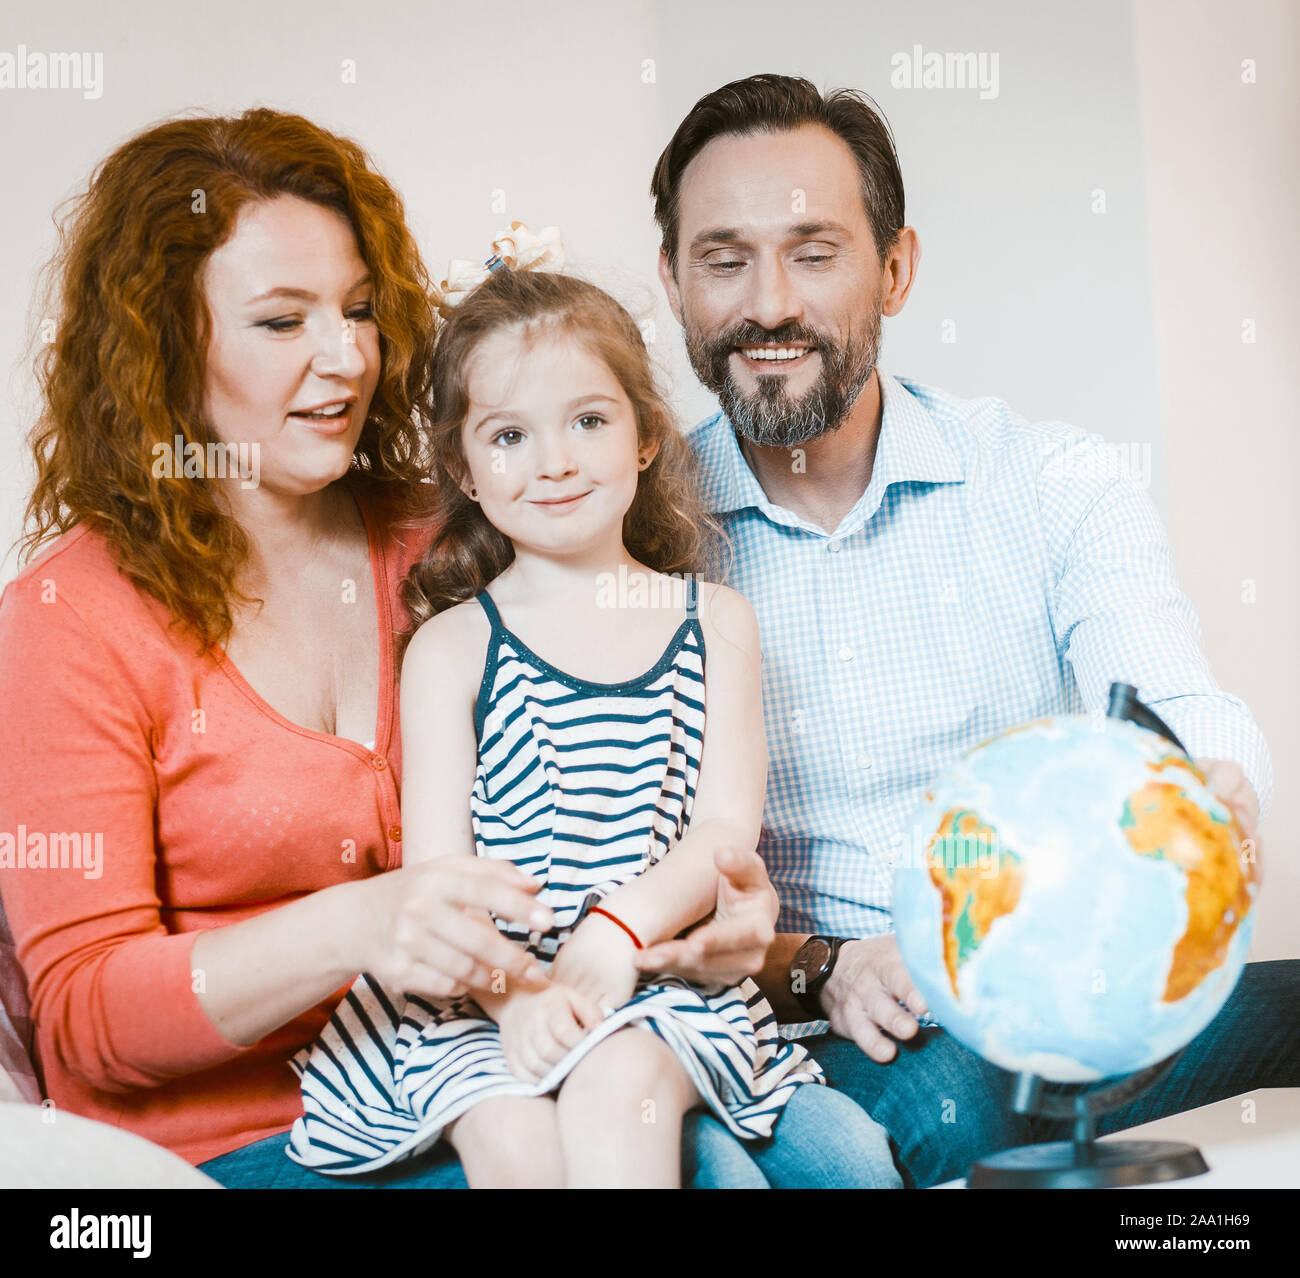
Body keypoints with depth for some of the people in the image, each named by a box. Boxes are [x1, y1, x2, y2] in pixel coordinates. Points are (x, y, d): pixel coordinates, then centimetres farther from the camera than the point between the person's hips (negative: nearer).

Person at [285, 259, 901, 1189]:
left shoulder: (715, 622, 9)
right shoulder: (451, 648, 4)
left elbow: (728, 826, 0)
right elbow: (436, 865, -3)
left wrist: (615, 932, -18)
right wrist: (516, 988, -22)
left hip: (659, 970, 1)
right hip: (481, 991, 0)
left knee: (617, 1089, -30)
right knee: (512, 1138, -28)